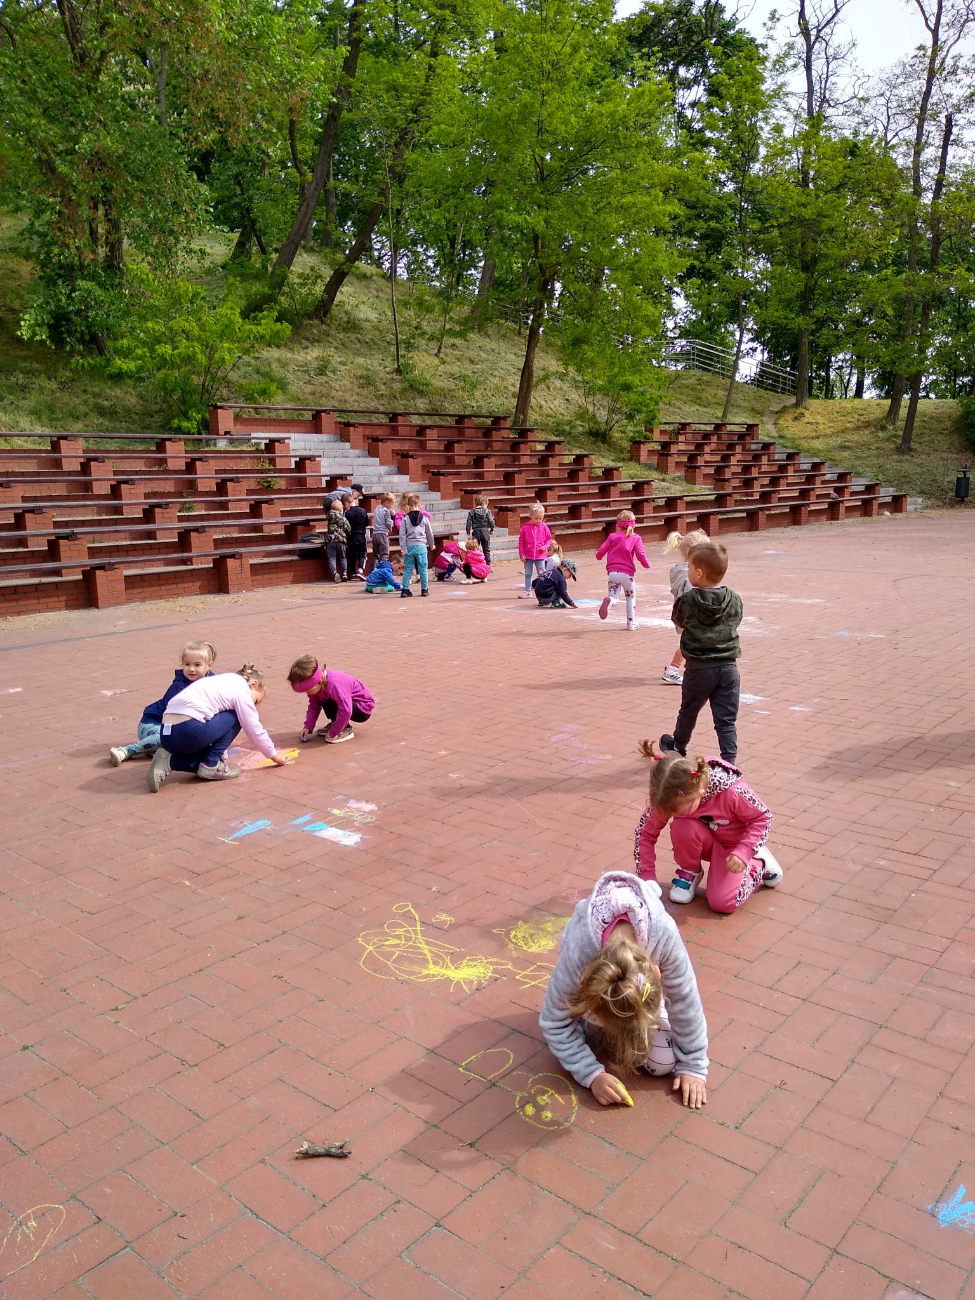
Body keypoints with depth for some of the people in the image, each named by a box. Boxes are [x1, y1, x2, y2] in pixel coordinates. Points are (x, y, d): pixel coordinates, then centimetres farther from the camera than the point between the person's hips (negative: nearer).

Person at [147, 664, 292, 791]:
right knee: (235, 717, 11)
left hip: (167, 733, 9)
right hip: (188, 731, -9)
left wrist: (221, 754, 39)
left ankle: (169, 760, 6)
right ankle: (210, 766, 6)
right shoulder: (241, 689, 3)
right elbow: (255, 730, 5)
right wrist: (274, 754, 18)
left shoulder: (225, 681, 27)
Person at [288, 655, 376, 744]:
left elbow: (345, 711, -42)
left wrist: (332, 733, -31)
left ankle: (346, 730, -11)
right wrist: (308, 727, -13)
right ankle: (335, 725, 12)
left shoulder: (334, 685, -36)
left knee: (331, 703, -30)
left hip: (364, 708, -9)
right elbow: (313, 706, -2)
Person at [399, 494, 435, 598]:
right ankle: (424, 590, 7)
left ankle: (405, 590, 4)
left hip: (409, 546, 0)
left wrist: (403, 547, -1)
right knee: (423, 569, 5)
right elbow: (429, 533, 11)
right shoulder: (424, 518, 2)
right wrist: (431, 544, 26)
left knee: (407, 569, 6)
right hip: (421, 546, 0)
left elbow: (402, 534, -4)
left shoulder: (405, 518, -1)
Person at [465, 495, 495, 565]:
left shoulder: (471, 512, 0)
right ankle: (488, 565, 5)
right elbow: (491, 521, -5)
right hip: (485, 531, -1)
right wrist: (492, 529, 12)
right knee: (486, 550, 7)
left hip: (475, 532, 1)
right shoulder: (487, 511, -4)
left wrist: (468, 533, 3)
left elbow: (469, 522, -2)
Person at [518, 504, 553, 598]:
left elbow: (549, 538, 8)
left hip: (540, 555, -1)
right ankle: (527, 591, 20)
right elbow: (521, 542, -1)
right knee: (528, 574, 10)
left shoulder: (544, 527, -3)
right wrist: (522, 554, -4)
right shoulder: (526, 528, -6)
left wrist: (545, 547, -11)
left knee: (541, 574, 4)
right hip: (528, 555, 1)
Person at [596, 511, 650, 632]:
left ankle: (608, 600, -30)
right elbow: (640, 555, -8)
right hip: (627, 572, -1)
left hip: (612, 572, 1)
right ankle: (631, 623, 16)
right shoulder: (636, 538, 3)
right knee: (631, 597, 19)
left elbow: (601, 551, 5)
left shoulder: (612, 536, 8)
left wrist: (598, 556, 28)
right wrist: (646, 564, 11)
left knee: (614, 597, 8)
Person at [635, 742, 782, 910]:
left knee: (722, 902, -20)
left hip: (734, 844, -2)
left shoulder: (731, 791, -37)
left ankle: (759, 863, 8)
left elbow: (762, 818, -19)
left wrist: (743, 852, -32)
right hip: (707, 841, 2)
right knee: (681, 827, -33)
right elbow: (645, 833, -18)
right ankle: (690, 871, -2)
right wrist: (647, 878, -25)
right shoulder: (671, 797, -27)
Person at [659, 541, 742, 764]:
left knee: (688, 712, 21)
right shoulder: (735, 600, -3)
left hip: (698, 669, -1)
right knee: (726, 720, 5)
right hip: (728, 668, 2)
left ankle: (678, 747, 43)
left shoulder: (687, 600, -12)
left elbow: (678, 620, 6)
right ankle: (729, 761, 1)